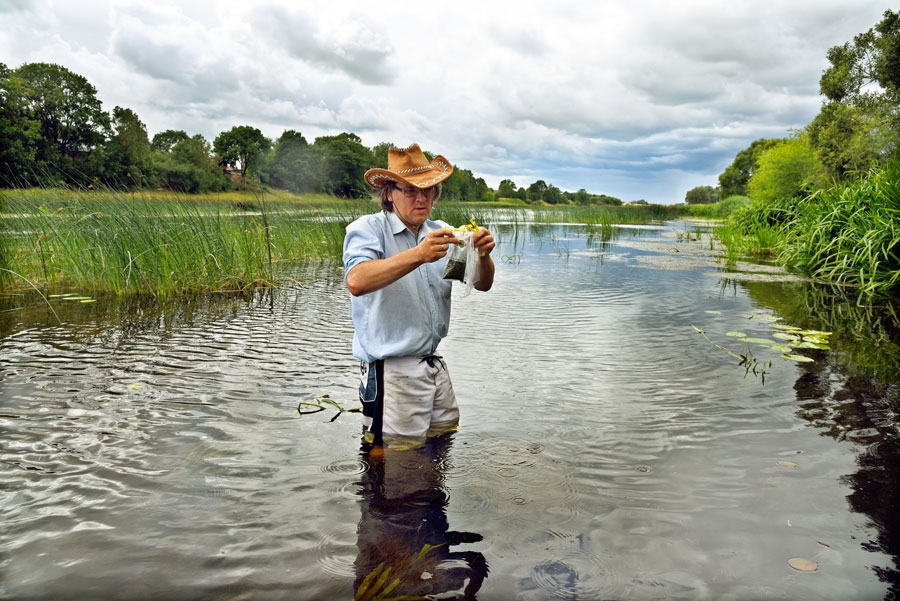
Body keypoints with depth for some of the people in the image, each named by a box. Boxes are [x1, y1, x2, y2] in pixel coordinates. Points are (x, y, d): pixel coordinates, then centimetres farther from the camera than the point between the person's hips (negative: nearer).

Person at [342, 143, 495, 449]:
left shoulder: (441, 233, 10)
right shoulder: (368, 229, -7)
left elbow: (482, 284, 6)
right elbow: (356, 282, -26)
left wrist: (483, 254, -16)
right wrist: (418, 255, -35)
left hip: (436, 366, 6)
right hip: (391, 373, -6)